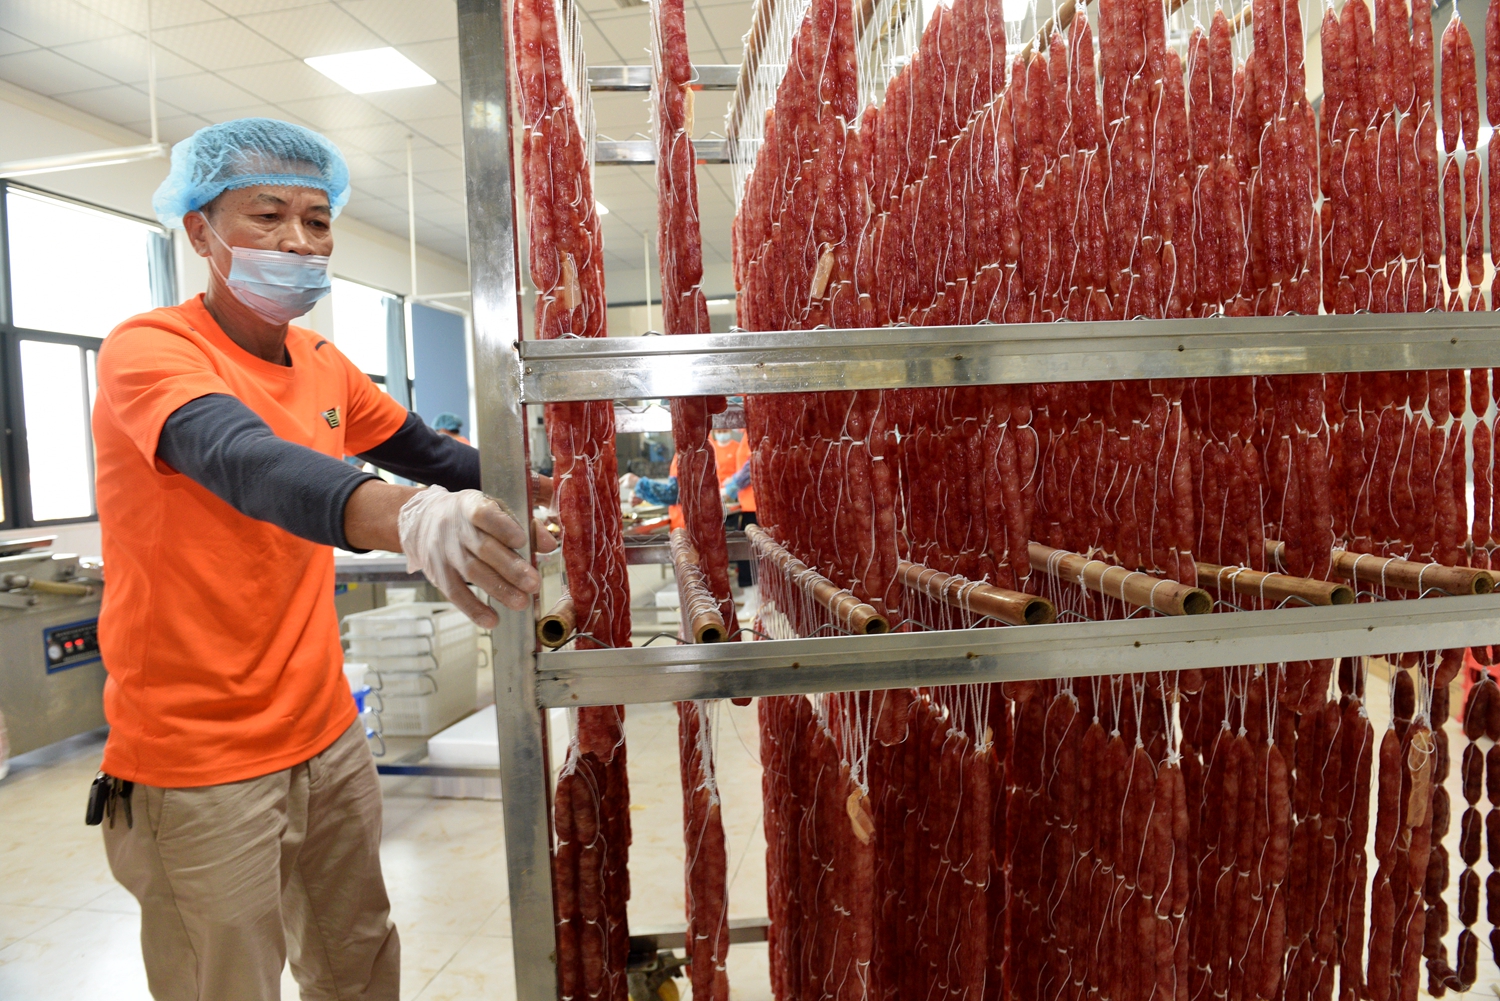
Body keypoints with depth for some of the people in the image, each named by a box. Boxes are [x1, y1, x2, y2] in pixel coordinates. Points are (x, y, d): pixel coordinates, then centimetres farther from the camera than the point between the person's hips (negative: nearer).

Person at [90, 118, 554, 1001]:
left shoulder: (325, 366, 6)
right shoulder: (150, 350, -16)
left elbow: (433, 454, 13)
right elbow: (242, 459, -37)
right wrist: (408, 515, -55)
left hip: (328, 732, 7)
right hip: (200, 763, -6)